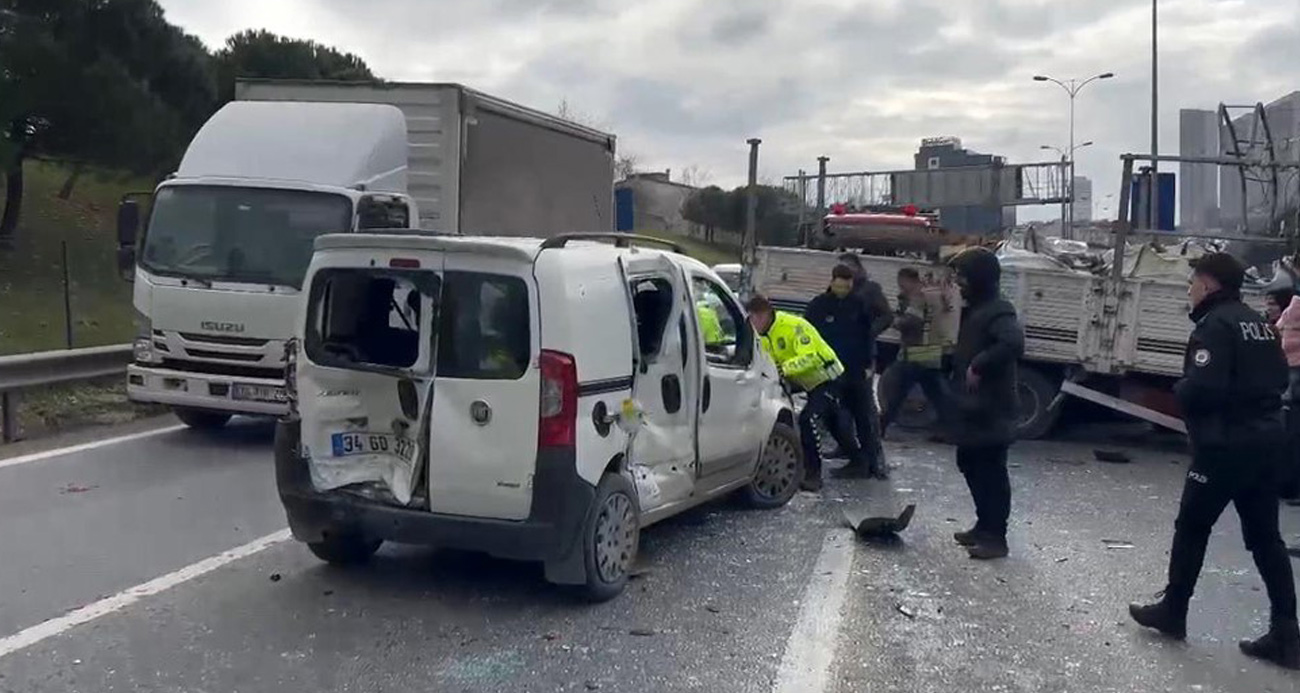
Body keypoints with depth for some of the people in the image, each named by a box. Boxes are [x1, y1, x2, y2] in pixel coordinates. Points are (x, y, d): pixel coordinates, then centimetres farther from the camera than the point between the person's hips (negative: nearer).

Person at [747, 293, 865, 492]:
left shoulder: (794, 326, -29)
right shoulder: (765, 336, 0)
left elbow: (810, 357, -37)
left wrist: (784, 368, -46)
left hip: (828, 378, -10)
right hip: (810, 383, 10)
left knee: (807, 419, -26)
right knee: (833, 424, 25)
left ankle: (813, 474, -19)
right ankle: (858, 460, 46)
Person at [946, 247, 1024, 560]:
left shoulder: (998, 311, -17)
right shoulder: (975, 308, 15)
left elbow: (1014, 344, -34)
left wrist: (979, 366, -27)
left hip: (990, 411, -10)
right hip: (971, 408, 10)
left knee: (991, 472, -4)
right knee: (971, 467, 18)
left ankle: (996, 536, 4)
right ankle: (984, 525, 30)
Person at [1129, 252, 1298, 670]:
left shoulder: (1215, 325, -15)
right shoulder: (1258, 323, 13)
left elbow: (1201, 389, -25)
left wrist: (1179, 389, -5)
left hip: (1225, 447, -8)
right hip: (1264, 443, 8)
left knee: (1191, 528, 8)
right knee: (1265, 537, 10)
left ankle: (1172, 612, 20)